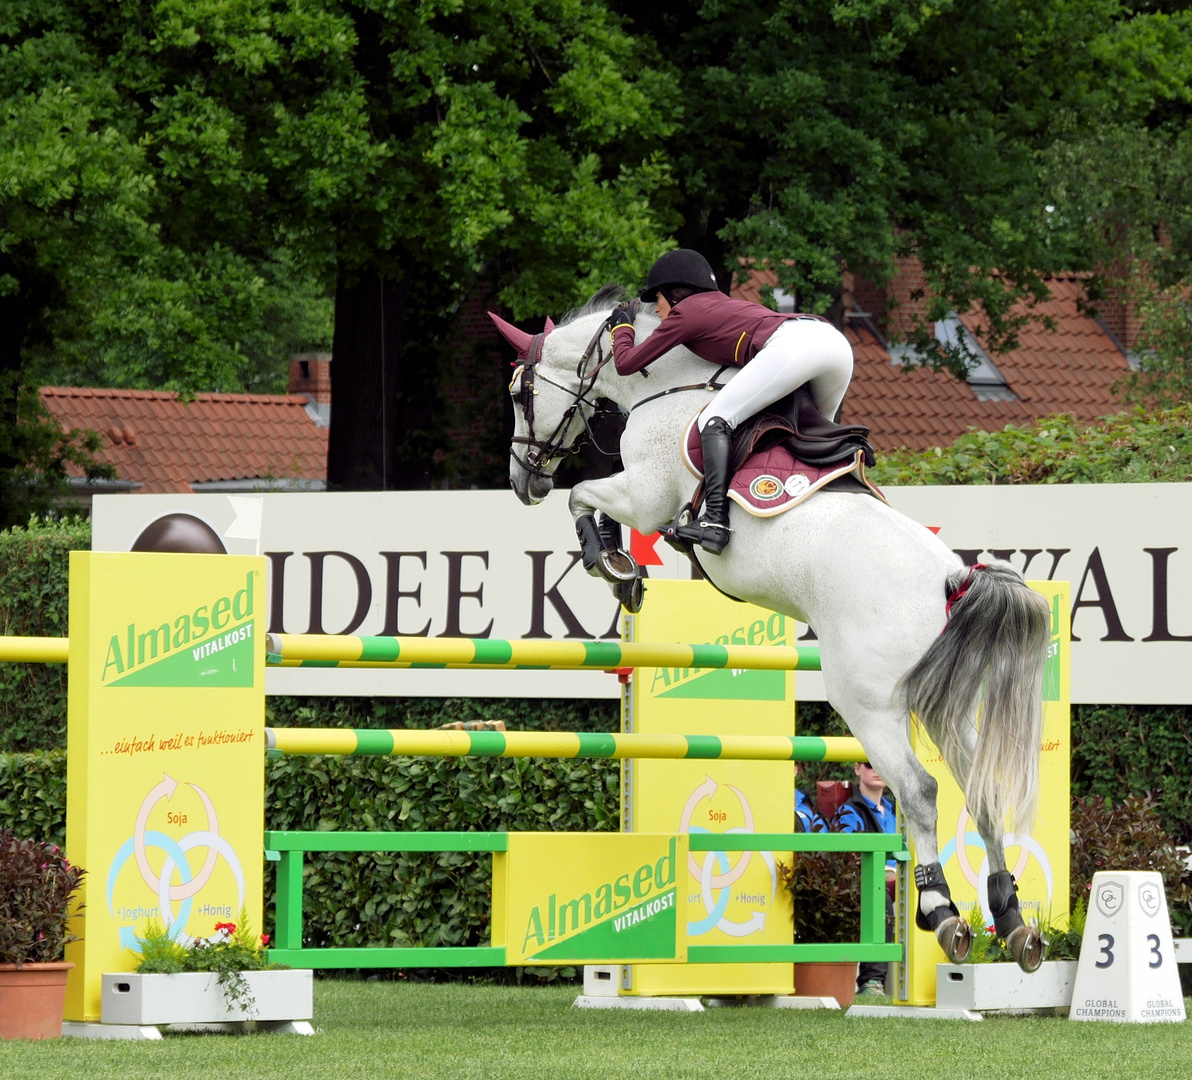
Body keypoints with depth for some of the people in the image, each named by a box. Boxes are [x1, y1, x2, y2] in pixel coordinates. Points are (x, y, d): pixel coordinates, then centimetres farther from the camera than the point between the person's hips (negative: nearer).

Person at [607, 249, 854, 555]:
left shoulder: (685, 312, 16)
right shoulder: (726, 304, 37)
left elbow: (626, 363, 20)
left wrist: (621, 327, 38)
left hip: (790, 346, -8)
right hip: (838, 342, 8)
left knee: (715, 418, -6)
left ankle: (716, 520, -22)